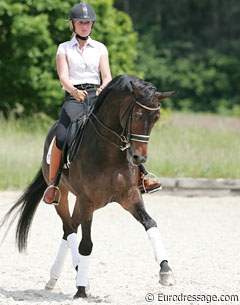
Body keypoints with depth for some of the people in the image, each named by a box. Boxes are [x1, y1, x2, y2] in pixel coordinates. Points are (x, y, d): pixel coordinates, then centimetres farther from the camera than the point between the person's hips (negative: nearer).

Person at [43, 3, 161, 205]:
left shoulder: (100, 48, 15)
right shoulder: (64, 49, 10)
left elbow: (107, 76, 6)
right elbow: (63, 77, -3)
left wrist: (104, 88, -19)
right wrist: (75, 91, -25)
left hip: (98, 96, 2)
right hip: (74, 97, -2)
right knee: (61, 138, -28)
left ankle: (139, 178, -15)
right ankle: (52, 183, -15)